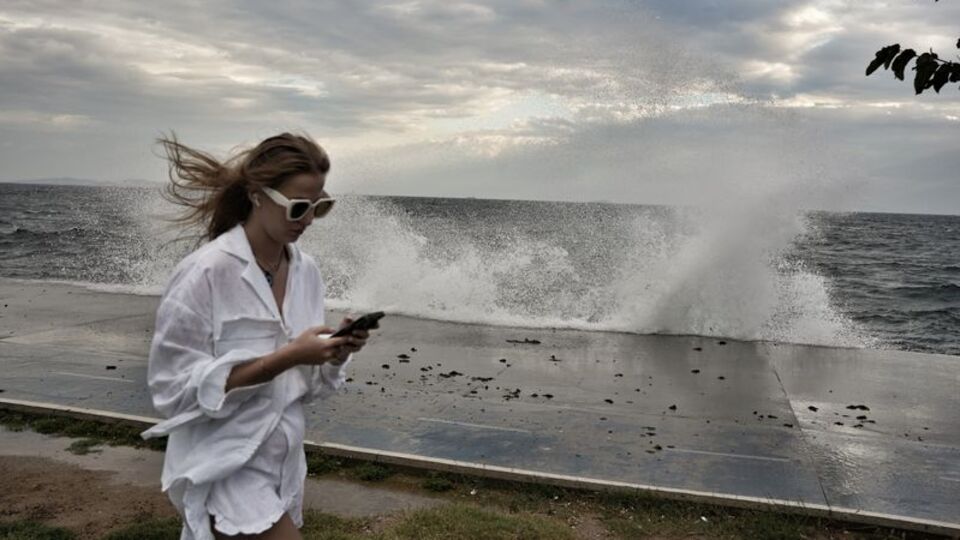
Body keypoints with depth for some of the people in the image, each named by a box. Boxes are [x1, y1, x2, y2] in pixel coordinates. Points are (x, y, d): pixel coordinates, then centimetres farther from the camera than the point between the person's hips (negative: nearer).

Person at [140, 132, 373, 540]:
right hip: (223, 469, -6)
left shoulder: (306, 271, 0)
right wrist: (286, 356, -24)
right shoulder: (205, 272, -18)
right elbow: (175, 389, -18)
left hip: (284, 464, 6)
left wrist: (335, 355, -15)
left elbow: (306, 385, 6)